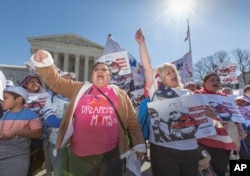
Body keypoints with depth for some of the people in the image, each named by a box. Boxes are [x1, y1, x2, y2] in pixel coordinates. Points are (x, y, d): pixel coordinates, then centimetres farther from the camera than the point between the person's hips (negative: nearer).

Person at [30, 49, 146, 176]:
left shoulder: (120, 94, 5)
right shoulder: (79, 89, 8)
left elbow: (132, 120, 4)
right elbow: (56, 82, 4)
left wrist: (139, 144, 3)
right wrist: (44, 64, -12)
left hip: (111, 155, -1)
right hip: (80, 155, 2)